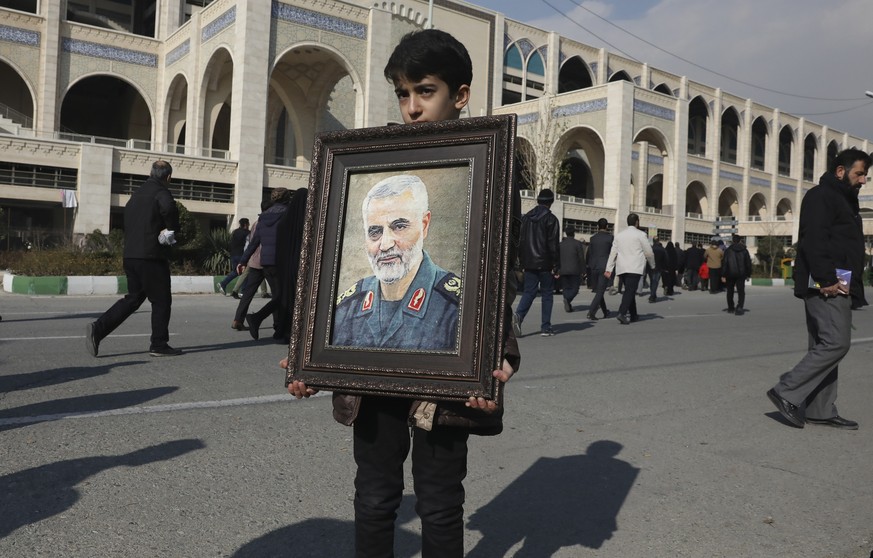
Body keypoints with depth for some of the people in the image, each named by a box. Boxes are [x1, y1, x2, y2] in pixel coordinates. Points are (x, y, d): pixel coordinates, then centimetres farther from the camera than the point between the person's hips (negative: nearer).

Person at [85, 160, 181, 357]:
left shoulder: (137, 193, 19)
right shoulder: (161, 192, -8)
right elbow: (169, 208, -32)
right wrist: (172, 229, -14)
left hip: (130, 255, 8)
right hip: (151, 257, -8)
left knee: (133, 297, 14)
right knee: (161, 300, 3)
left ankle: (98, 328, 0)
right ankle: (159, 345, 8)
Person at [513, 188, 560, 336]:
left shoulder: (526, 217, 10)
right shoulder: (551, 219, -8)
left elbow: (519, 240, 12)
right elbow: (554, 244, -11)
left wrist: (522, 261, 16)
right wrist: (556, 265, -7)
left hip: (529, 263, 4)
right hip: (545, 263, -4)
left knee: (529, 292, 8)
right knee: (547, 293, 6)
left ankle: (518, 315, -18)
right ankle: (546, 327, 7)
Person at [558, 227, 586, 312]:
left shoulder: (560, 244, 9)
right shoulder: (578, 244, -2)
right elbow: (581, 258, -5)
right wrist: (583, 271, 0)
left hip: (563, 270, 3)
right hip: (574, 270, -3)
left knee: (566, 288, 10)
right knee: (574, 288, 3)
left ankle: (568, 306, 2)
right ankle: (568, 299, -24)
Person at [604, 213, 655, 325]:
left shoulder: (619, 235, 13)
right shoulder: (640, 234, -1)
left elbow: (613, 253, 9)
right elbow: (648, 252, 0)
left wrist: (609, 269, 7)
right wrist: (653, 265, 17)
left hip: (621, 268, 6)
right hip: (635, 268, -6)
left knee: (630, 291, 16)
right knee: (630, 291, -10)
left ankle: (633, 315, 21)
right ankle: (622, 313, -26)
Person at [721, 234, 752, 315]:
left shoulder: (728, 250, -5)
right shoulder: (744, 250, 3)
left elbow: (724, 263, -8)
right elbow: (748, 263, 6)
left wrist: (723, 275, -6)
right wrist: (748, 274, 14)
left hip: (730, 274, -1)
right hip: (741, 275, 1)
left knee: (730, 292, 13)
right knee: (741, 292, 0)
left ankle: (731, 308, 22)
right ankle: (739, 307, -20)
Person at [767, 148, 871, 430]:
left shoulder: (841, 200, 26)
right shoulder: (820, 196, -6)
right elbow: (813, 240, -19)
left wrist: (849, 284, 16)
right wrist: (826, 279, -24)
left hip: (835, 287, 10)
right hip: (826, 287, -10)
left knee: (825, 346, 9)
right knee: (836, 343, -15)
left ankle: (820, 411, 12)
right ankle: (786, 392, -10)